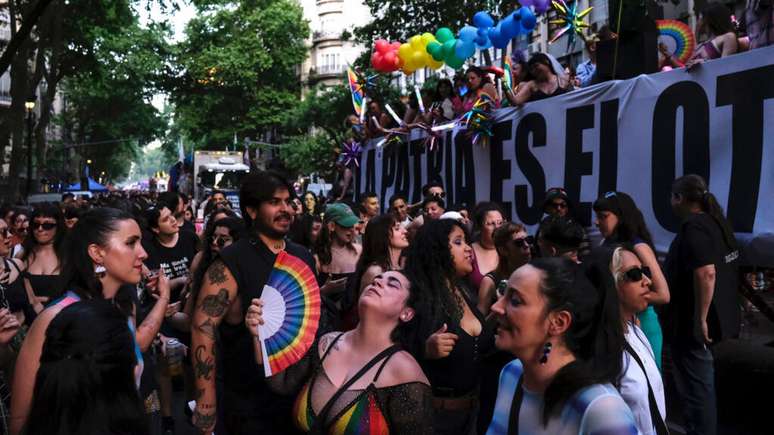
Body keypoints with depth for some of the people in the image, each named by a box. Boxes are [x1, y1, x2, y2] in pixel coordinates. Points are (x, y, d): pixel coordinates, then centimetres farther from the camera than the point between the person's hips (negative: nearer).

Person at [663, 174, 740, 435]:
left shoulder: (693, 227, -20)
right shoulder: (715, 221, 10)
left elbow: (706, 273, -32)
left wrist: (700, 319, -26)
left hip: (693, 325, -10)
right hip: (715, 317, 10)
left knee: (695, 390, 1)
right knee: (701, 386, 22)